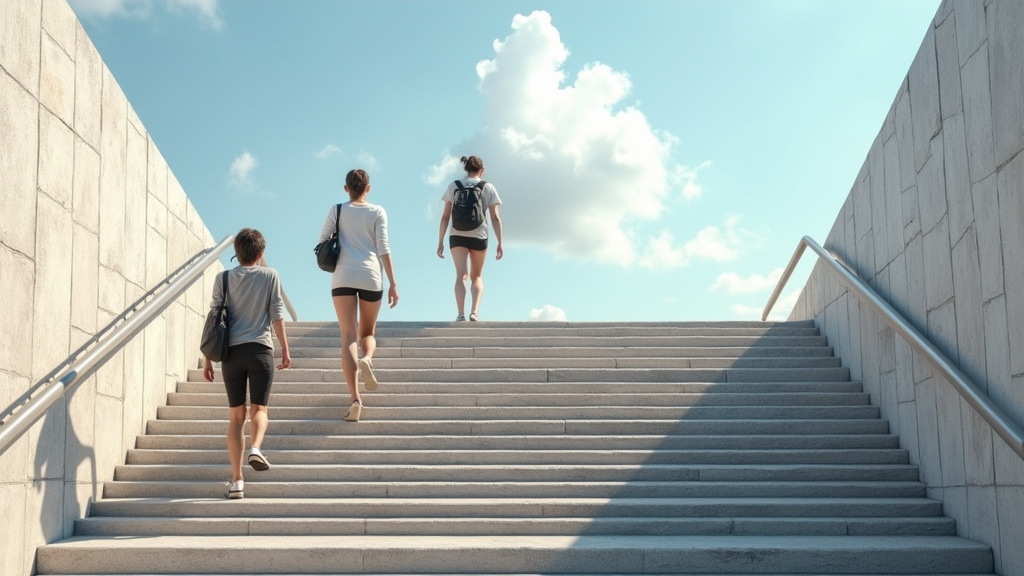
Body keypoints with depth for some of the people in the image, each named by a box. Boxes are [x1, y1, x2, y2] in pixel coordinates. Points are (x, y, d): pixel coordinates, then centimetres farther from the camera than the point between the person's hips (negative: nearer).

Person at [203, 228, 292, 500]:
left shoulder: (223, 278, 8)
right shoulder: (270, 275, 6)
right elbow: (277, 315, 3)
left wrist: (207, 358, 8)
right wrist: (285, 349, 10)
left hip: (231, 351, 2)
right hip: (260, 349, -1)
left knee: (236, 414, 8)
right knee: (259, 408, 5)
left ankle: (236, 480, 4)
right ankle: (255, 448, -27)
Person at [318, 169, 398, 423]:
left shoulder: (336, 211, 10)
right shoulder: (377, 212, 8)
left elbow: (322, 243, 10)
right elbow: (383, 248, 0)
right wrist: (393, 283, -1)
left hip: (343, 277, 0)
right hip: (371, 277, 0)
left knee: (348, 336, -6)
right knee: (368, 333, 19)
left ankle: (355, 398, -20)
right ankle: (366, 359, -16)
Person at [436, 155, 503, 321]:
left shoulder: (453, 186, 5)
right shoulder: (488, 188, 3)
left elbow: (445, 217, 2)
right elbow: (495, 218, -2)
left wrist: (440, 242, 5)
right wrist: (500, 243, 1)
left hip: (457, 236, 0)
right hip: (479, 237, 0)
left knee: (461, 275, -3)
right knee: (477, 277, 14)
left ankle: (461, 314, -20)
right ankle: (474, 312, -5)